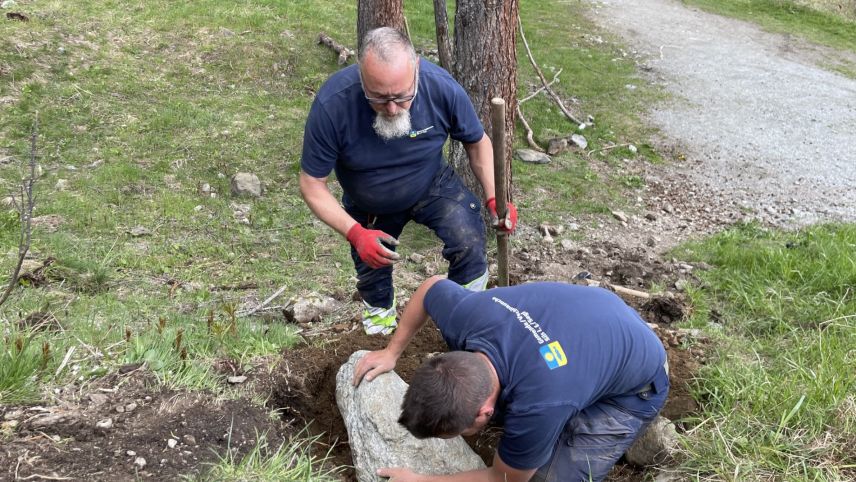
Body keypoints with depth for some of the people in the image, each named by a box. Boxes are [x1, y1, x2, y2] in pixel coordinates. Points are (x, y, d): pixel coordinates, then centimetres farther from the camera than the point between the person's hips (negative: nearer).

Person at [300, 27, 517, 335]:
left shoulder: (442, 89, -33)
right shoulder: (331, 105, -37)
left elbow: (477, 142, -11)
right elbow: (312, 185, -25)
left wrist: (493, 199, -21)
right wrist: (354, 233, -38)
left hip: (432, 185, 0)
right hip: (367, 208, 1)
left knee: (469, 243, -24)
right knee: (371, 276, 17)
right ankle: (380, 310, 53)